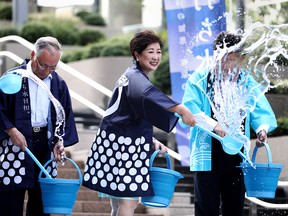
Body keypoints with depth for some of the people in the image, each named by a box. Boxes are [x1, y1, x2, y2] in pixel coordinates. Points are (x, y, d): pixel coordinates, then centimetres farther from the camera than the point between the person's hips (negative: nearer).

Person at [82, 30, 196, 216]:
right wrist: (181, 110, -44)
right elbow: (147, 96, -39)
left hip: (128, 146, 10)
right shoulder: (135, 77, -14)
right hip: (122, 146, -10)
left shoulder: (135, 76, 17)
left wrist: (151, 140, 16)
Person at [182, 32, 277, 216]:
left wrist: (262, 129, -19)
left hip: (237, 157, 4)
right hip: (208, 157, -3)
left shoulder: (247, 83, 8)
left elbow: (261, 111, 2)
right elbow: (190, 108, -14)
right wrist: (213, 125, -27)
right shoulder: (200, 79, -2)